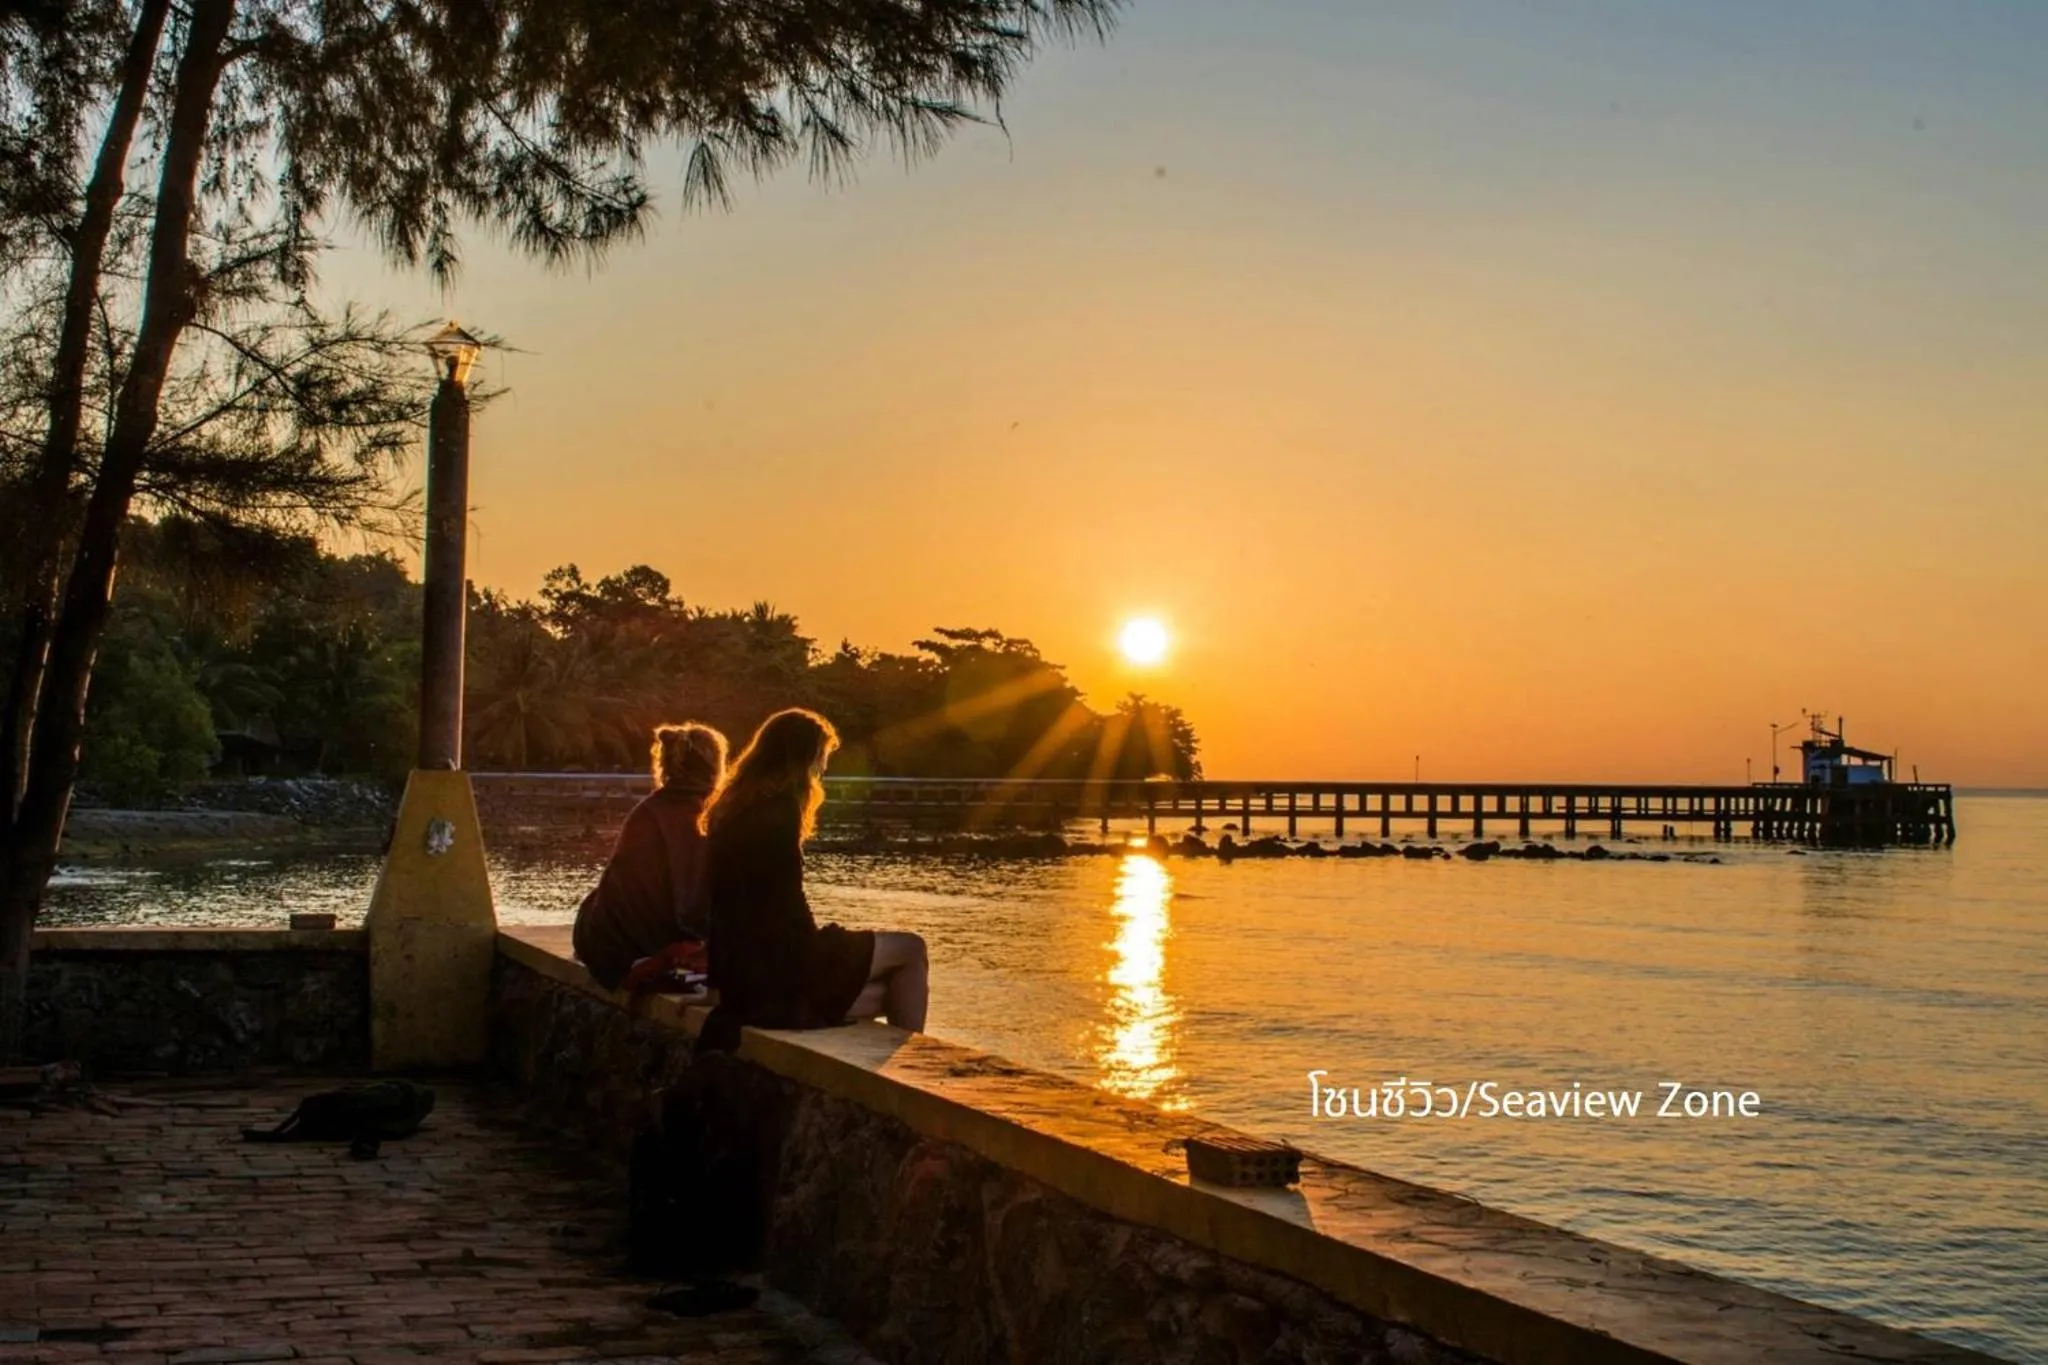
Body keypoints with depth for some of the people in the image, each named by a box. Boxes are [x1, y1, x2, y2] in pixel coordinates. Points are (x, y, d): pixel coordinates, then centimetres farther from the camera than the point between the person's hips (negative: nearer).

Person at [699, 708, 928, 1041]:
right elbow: (788, 899, -14)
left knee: (885, 994, 21)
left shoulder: (734, 805, 15)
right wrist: (821, 946, 2)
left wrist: (820, 940, 18)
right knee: (910, 950, 1)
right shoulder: (778, 806, -13)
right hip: (773, 967, -9)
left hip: (742, 964, 9)